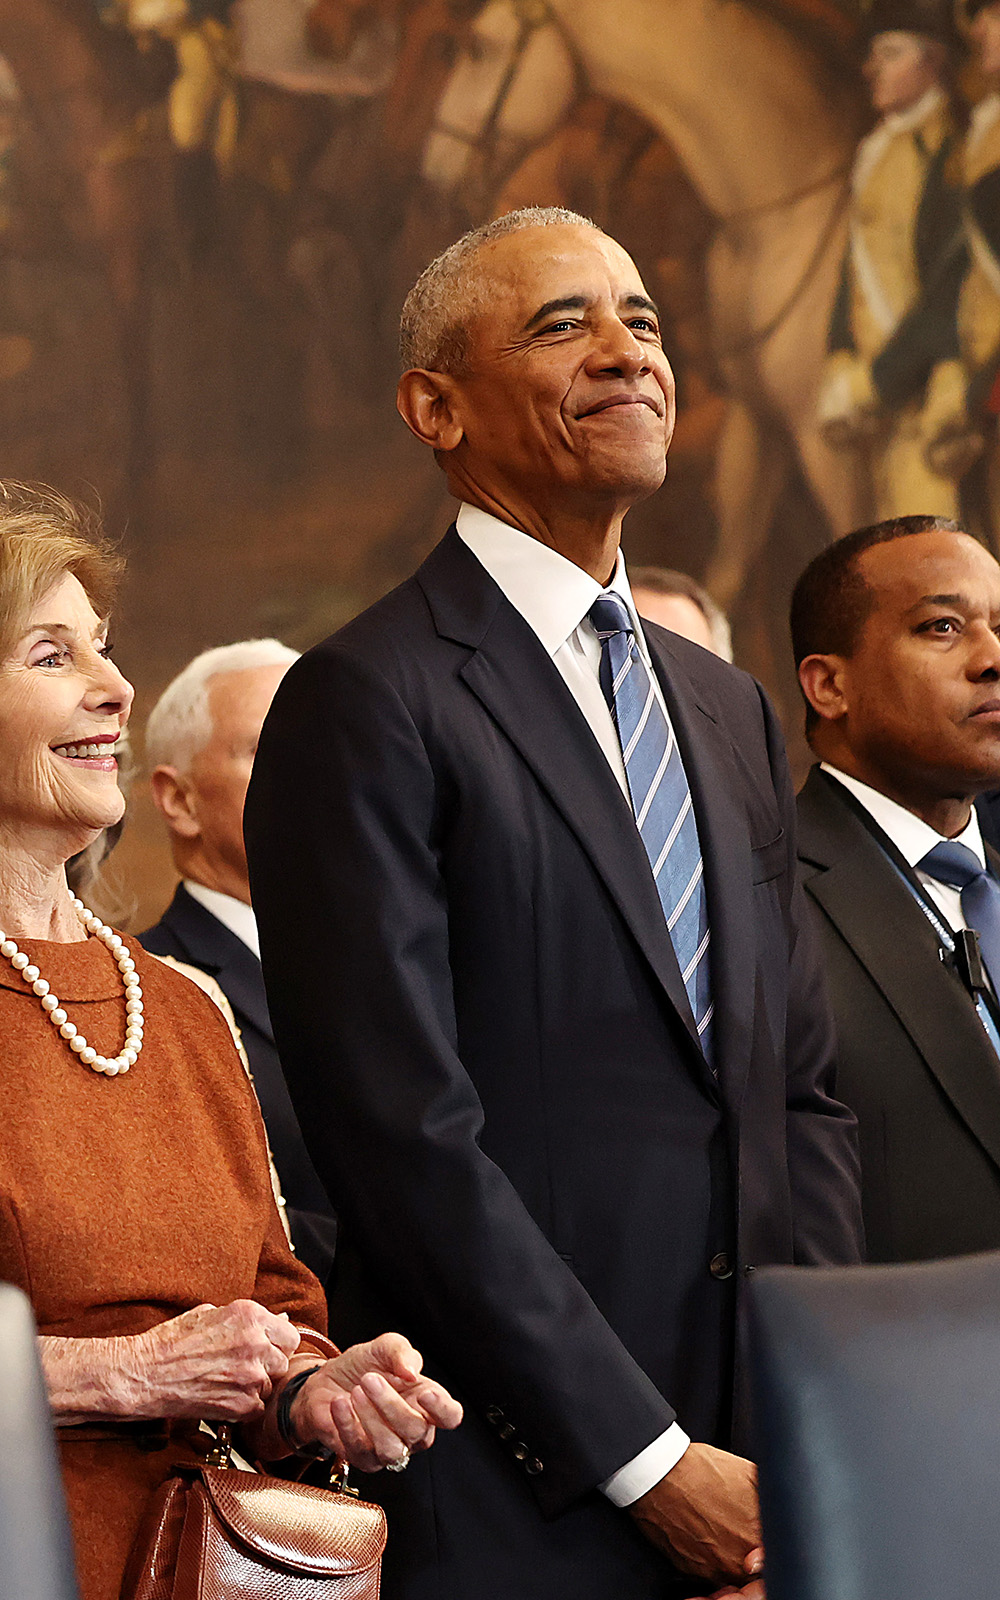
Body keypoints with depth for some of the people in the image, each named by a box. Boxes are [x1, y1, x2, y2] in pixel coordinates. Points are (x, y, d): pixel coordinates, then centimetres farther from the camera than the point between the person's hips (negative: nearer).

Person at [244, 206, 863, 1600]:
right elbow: (408, 1141, -14)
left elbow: (802, 1094, 15)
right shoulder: (365, 704, -8)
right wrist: (650, 1464, -15)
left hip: (747, 1473, 6)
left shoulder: (729, 711, 17)